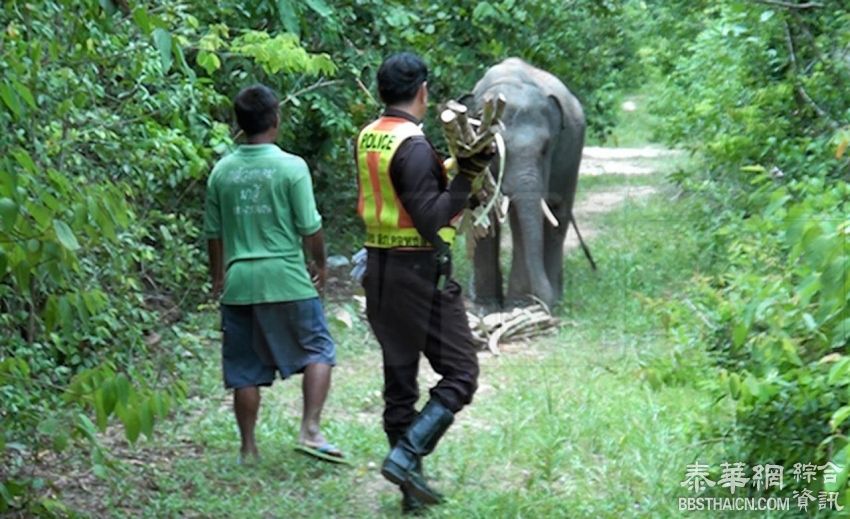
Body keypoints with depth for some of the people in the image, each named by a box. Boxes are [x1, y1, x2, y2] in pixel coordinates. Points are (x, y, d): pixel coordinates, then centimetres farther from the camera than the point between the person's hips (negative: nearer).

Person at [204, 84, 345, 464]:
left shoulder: (222, 171, 3)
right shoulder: (291, 167, -9)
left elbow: (214, 233, 10)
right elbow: (310, 228, -8)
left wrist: (218, 278, 23)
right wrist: (320, 264, 10)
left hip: (239, 280, 4)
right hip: (286, 279, -4)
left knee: (245, 370, 10)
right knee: (318, 351, 10)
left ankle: (248, 448, 16)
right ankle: (310, 430, -2)